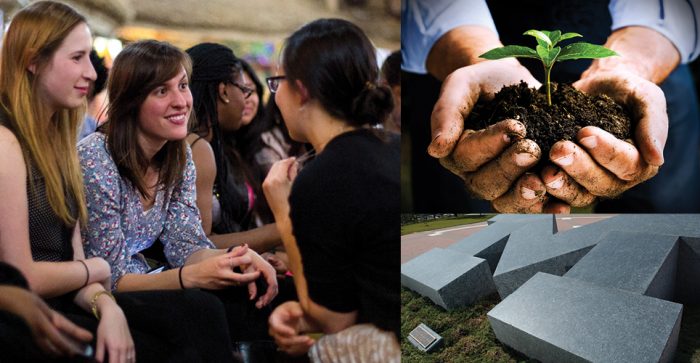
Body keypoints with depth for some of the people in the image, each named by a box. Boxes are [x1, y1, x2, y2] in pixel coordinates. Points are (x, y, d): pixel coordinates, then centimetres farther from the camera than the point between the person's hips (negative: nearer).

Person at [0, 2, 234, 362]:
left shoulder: (56, 137, 15)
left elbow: (73, 256, 9)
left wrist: (105, 305, -10)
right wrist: (95, 269, -1)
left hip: (64, 301, 8)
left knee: (200, 309, -12)